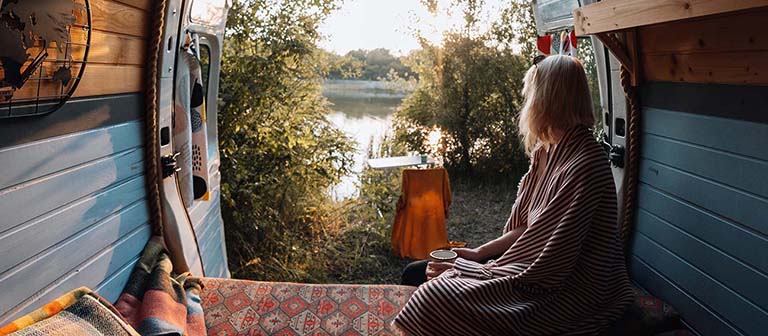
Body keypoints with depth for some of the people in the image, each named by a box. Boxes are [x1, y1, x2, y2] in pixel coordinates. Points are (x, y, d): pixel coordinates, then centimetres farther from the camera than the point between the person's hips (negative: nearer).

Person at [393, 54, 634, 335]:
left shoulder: (583, 167, -24)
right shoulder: (547, 151, 7)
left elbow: (545, 267, -23)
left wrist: (463, 271, -17)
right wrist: (478, 253, 1)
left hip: (562, 294, -9)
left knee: (434, 300, -25)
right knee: (415, 273, 2)